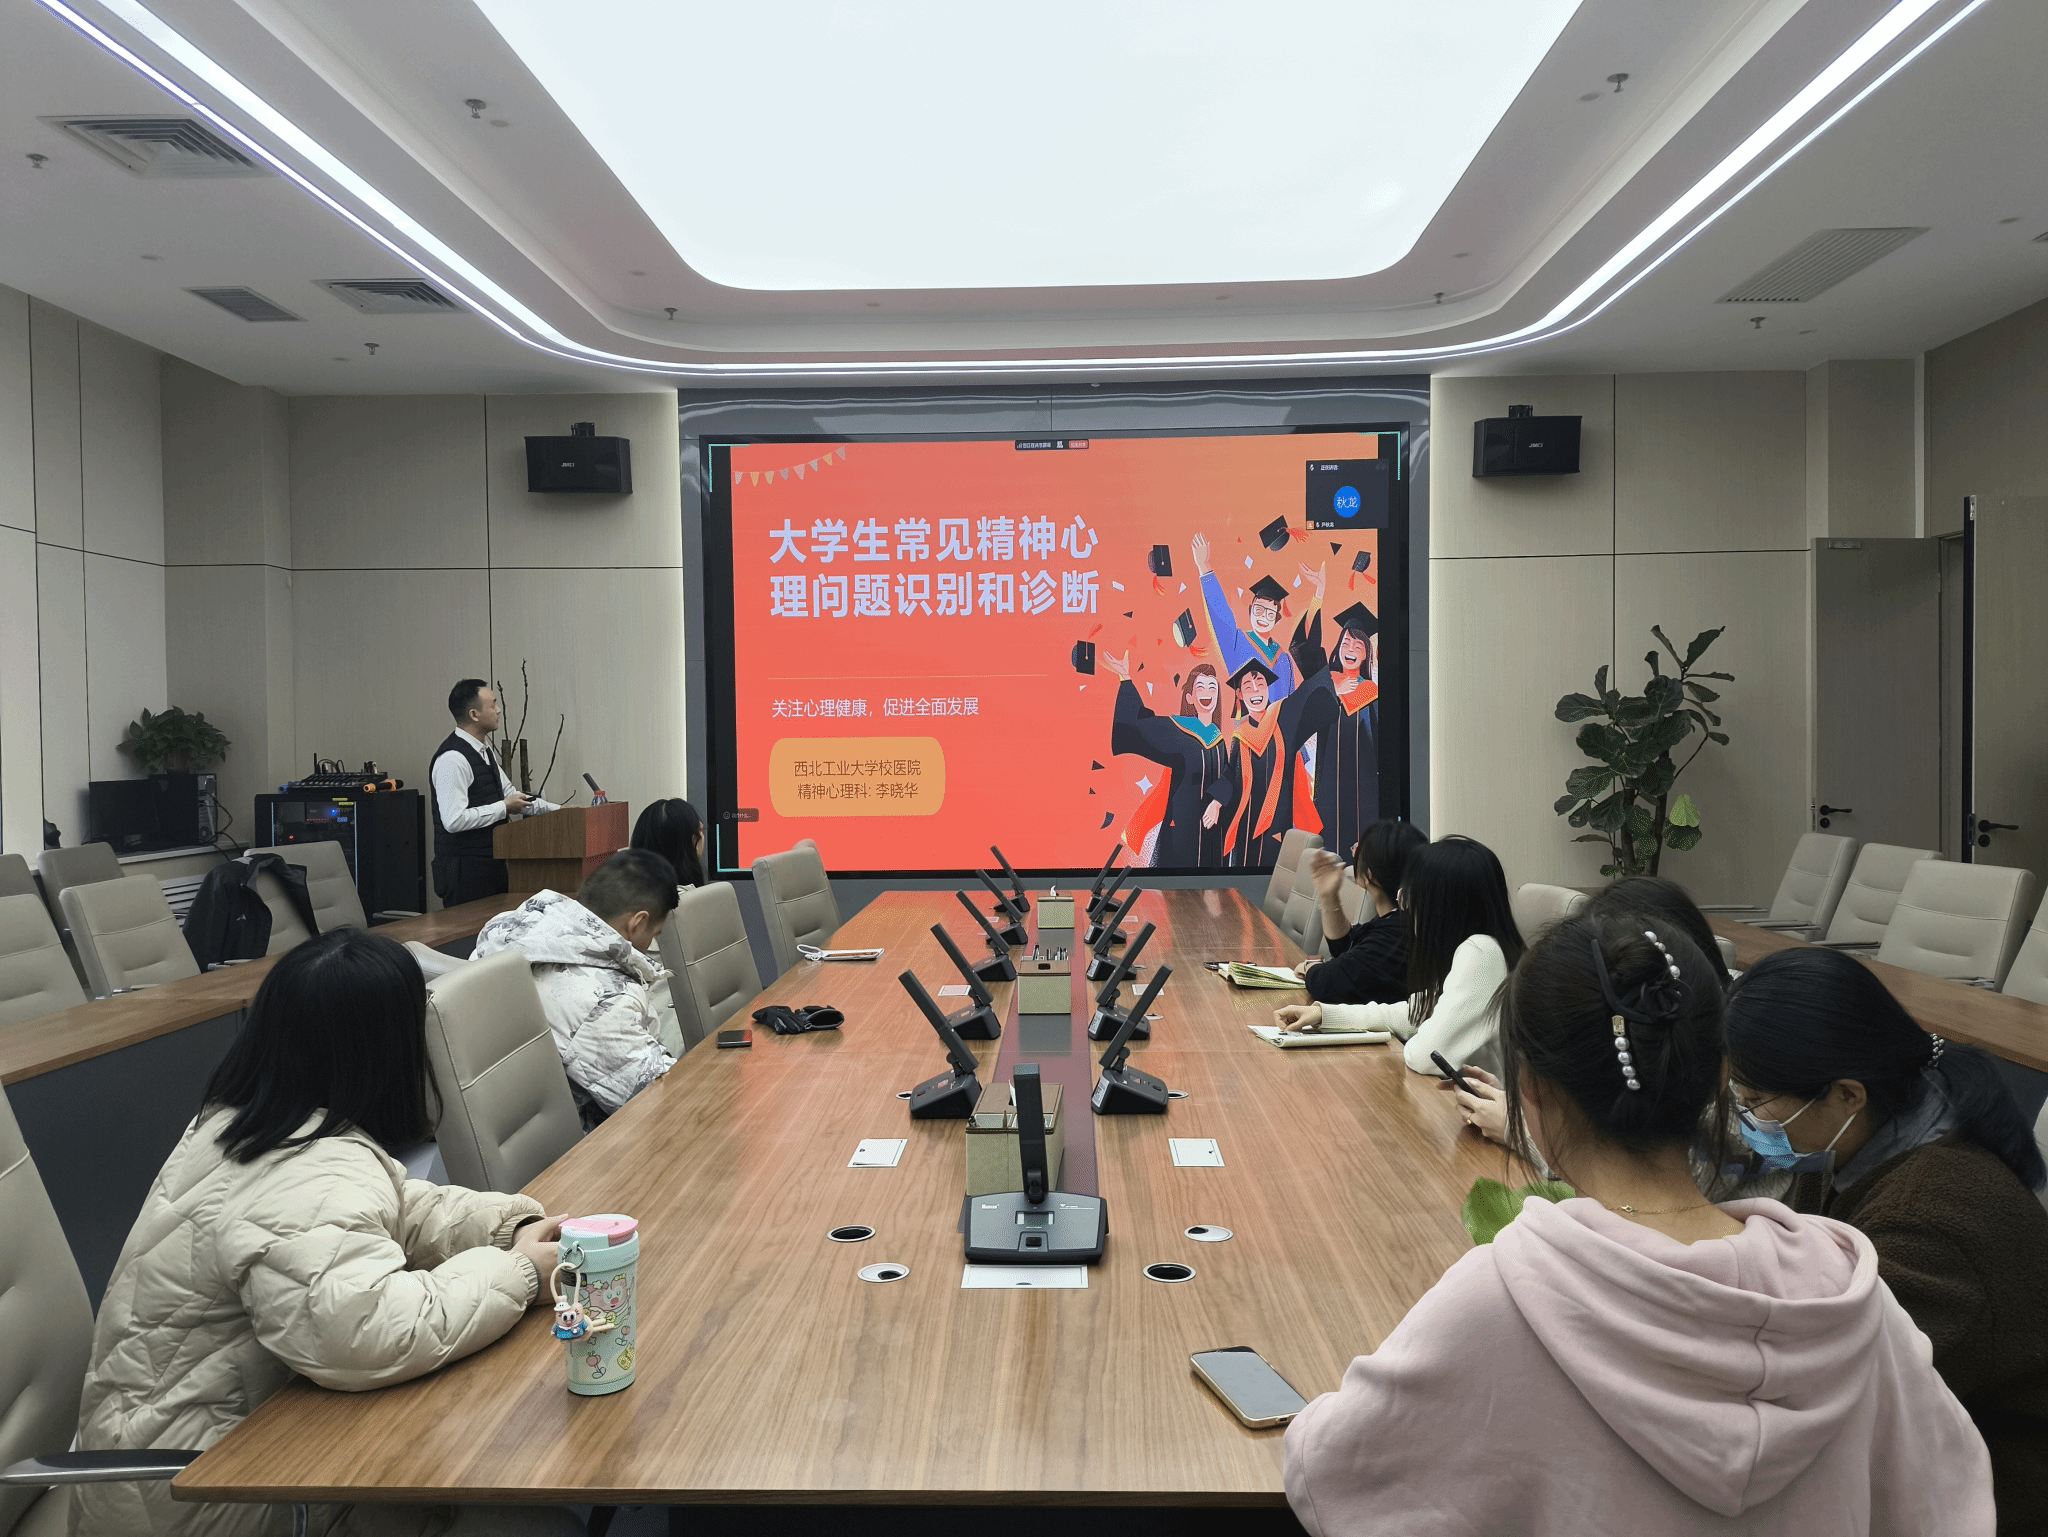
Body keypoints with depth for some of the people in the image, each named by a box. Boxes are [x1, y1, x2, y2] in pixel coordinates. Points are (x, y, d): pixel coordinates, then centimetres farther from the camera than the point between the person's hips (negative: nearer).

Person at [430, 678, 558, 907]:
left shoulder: (485, 751, 13)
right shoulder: (453, 759, -18)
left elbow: (508, 793, 22)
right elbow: (454, 820, -25)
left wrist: (557, 809, 15)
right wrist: (504, 808, -16)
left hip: (491, 864, 9)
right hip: (465, 871, -9)